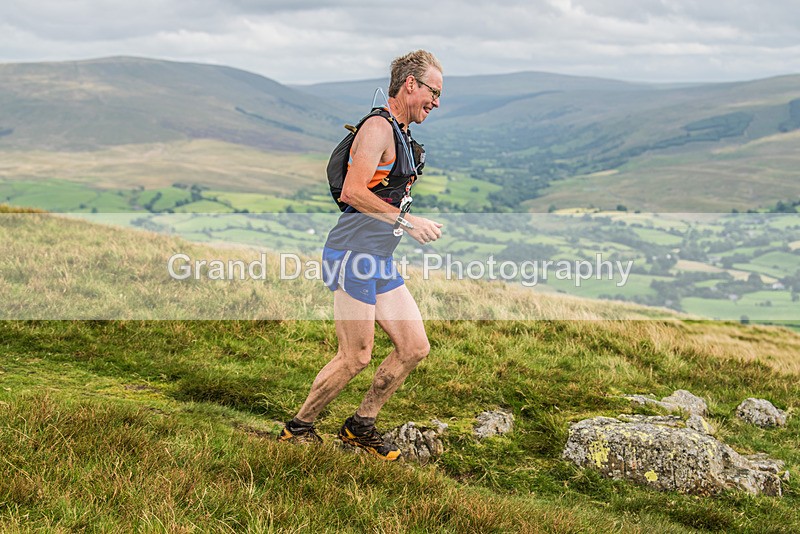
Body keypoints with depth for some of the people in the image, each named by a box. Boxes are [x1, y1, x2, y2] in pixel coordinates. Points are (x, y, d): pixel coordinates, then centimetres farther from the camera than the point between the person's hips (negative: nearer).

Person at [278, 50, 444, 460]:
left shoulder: (401, 134, 18)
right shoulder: (378, 127, -13)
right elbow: (352, 192, -24)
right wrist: (406, 221, -23)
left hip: (380, 262, 10)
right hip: (353, 256, -10)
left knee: (415, 348, 7)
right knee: (355, 357, -6)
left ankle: (360, 426, 20)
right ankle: (298, 427, 13)